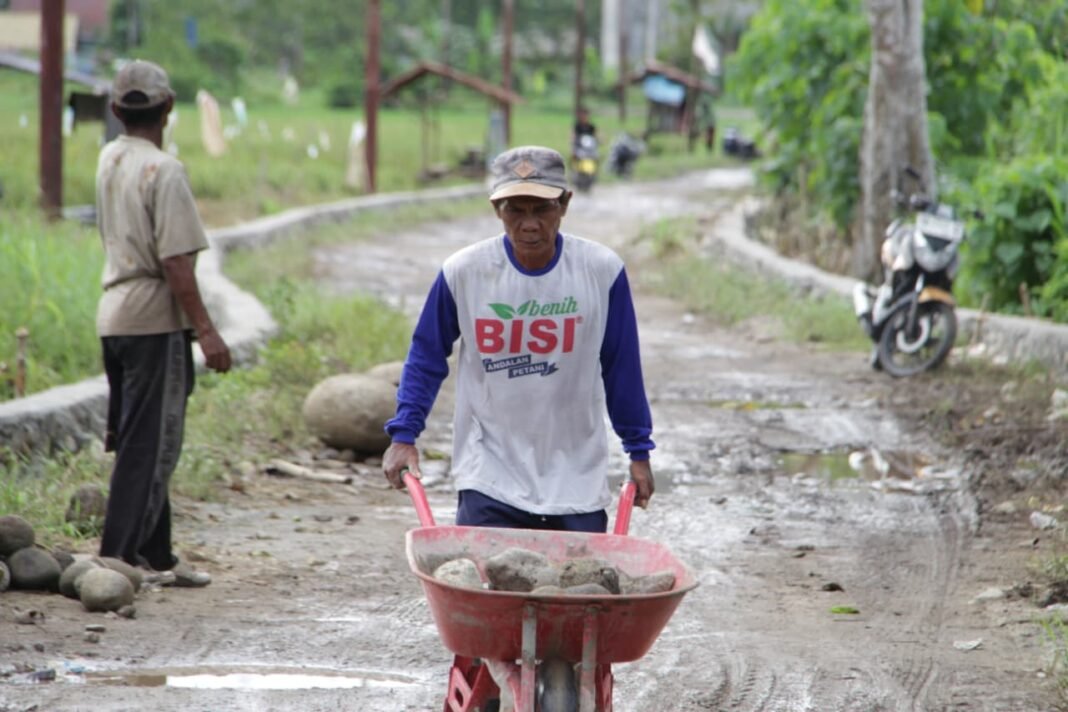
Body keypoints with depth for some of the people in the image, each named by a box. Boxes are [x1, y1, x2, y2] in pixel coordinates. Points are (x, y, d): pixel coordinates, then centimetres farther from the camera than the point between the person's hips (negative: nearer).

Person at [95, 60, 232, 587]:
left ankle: (155, 556, 21)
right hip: (155, 320, -8)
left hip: (113, 313, 8)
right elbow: (176, 263, -19)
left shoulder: (109, 160, 8)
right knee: (149, 445, -6)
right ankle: (117, 557, -9)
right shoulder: (164, 170, -15)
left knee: (138, 442, 14)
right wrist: (205, 331, -17)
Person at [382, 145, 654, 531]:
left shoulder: (601, 271, -8)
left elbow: (622, 367, 4)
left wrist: (638, 451, 9)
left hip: (577, 483, 1)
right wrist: (403, 435, 1)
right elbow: (426, 356, 6)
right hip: (490, 481, -1)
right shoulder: (463, 271, -9)